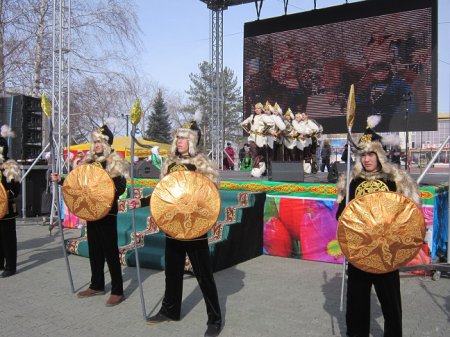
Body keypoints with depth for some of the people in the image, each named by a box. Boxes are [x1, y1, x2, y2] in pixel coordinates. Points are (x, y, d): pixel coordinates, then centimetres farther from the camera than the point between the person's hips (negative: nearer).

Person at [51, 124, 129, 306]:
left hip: (107, 213, -7)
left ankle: (117, 291, 2)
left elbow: (120, 189, -16)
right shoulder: (89, 162, 11)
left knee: (110, 251, -5)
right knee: (94, 250, 15)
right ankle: (97, 285, 28)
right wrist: (61, 180, 7)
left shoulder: (115, 162, -9)